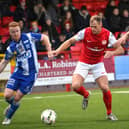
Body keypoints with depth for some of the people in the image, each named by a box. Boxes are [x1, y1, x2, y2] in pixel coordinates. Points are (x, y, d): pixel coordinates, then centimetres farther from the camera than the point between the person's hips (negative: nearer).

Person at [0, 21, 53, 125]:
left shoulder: (28, 37, -10)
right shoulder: (11, 47, -4)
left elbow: (44, 37, 3)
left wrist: (49, 51, -6)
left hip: (30, 74, -2)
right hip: (18, 72, 2)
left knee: (17, 98, -6)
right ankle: (13, 105, 26)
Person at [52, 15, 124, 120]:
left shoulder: (108, 35, -15)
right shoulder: (85, 32, -17)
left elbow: (120, 49, -13)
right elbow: (70, 41, -7)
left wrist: (112, 53, -34)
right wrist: (58, 50, -20)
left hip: (98, 64, 0)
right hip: (83, 63, 0)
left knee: (105, 88, -15)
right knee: (75, 86, -20)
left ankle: (109, 113, 7)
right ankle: (86, 95, 18)